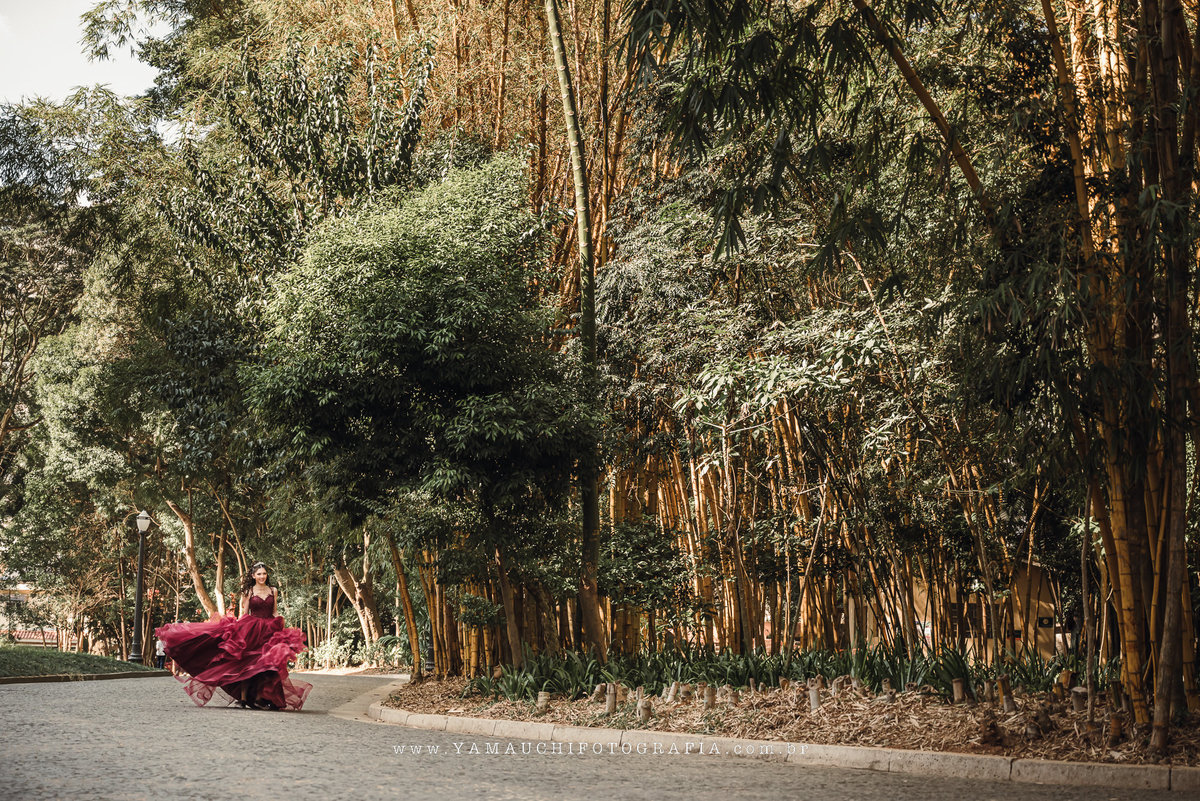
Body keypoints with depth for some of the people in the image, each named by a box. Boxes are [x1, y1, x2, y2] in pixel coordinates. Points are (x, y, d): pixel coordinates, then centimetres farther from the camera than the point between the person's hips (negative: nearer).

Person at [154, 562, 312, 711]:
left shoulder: (273, 590, 10)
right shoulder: (248, 592, 4)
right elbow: (244, 614, 4)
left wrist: (279, 628, 5)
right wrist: (239, 627, -6)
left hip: (269, 631, 2)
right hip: (251, 630, -2)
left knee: (266, 664, -4)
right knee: (247, 663, -7)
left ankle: (259, 697, -1)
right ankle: (243, 697, -5)